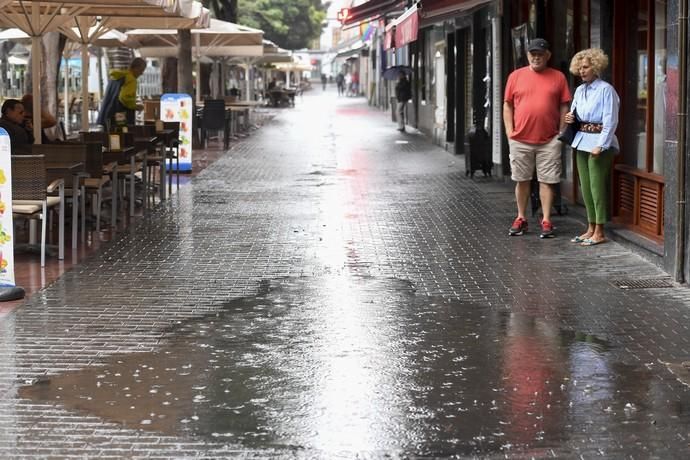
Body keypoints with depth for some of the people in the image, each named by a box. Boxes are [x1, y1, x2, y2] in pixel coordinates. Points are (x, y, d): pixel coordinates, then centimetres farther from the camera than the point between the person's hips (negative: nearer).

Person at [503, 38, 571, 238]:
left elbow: (564, 107, 7)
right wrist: (509, 131, 1)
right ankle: (521, 219, 19)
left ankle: (546, 221, 5)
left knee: (547, 181, 0)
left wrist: (561, 133, 0)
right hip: (520, 139, 1)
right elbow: (508, 105, 8)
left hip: (549, 141, -1)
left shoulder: (558, 77, 5)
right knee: (521, 180, 9)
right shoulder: (516, 76, 6)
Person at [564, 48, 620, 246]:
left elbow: (611, 121, -14)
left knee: (597, 186, -7)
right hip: (582, 141, 8)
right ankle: (591, 228, 18)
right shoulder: (580, 90, 13)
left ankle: (599, 232, -2)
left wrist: (600, 145, -20)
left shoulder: (606, 90, -10)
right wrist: (571, 119, 2)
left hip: (599, 142, -8)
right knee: (586, 187, 10)